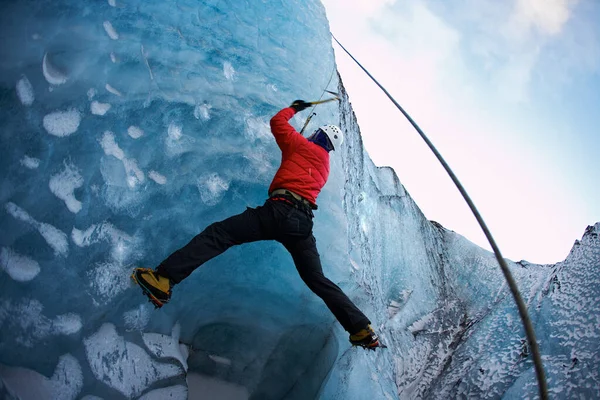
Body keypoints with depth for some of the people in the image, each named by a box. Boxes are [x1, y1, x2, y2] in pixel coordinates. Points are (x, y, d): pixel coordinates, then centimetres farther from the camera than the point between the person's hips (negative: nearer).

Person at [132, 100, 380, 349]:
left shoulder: (302, 146, 15)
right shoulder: (325, 166, 31)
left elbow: (277, 122, 24)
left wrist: (294, 108, 42)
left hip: (280, 210, -6)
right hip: (303, 223, 7)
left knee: (218, 234, -11)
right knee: (318, 281, 13)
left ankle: (164, 280, -26)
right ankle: (363, 330, 10)